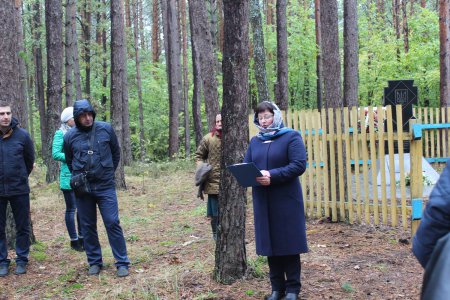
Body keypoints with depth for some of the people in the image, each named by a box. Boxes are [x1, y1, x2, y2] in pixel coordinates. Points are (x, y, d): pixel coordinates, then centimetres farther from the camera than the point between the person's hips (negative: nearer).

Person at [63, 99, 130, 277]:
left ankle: (122, 263, 3)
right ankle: (94, 262, 21)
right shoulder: (70, 136, -3)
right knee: (88, 227, 9)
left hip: (105, 186, -1)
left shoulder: (106, 129, -4)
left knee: (113, 223, -4)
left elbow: (116, 153, 10)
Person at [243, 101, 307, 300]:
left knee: (289, 243, 0)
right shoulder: (255, 141, 14)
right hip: (263, 201, 5)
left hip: (286, 200, -5)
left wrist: (273, 176, -22)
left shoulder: (291, 137, -2)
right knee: (270, 244, 7)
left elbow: (299, 165, -14)